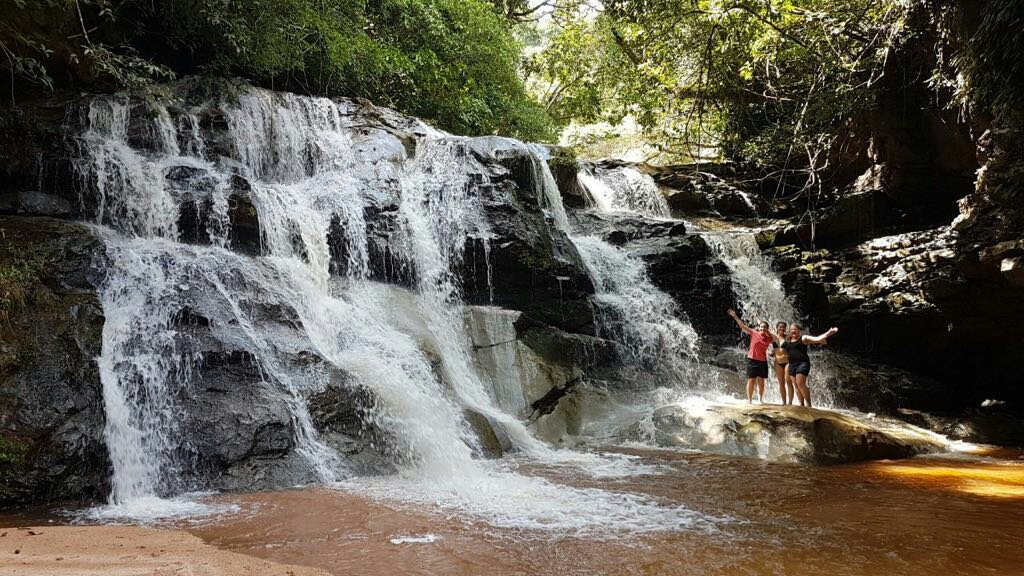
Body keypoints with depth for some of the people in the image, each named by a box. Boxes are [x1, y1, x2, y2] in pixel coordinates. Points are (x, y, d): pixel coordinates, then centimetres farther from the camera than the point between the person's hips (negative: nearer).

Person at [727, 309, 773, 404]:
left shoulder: (769, 338, 3)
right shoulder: (754, 333, -4)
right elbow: (743, 326, -7)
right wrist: (735, 316, -13)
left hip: (763, 361, 3)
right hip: (752, 360, -3)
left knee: (761, 381, 9)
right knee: (751, 380, -1)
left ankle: (760, 399, 18)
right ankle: (749, 400, 1)